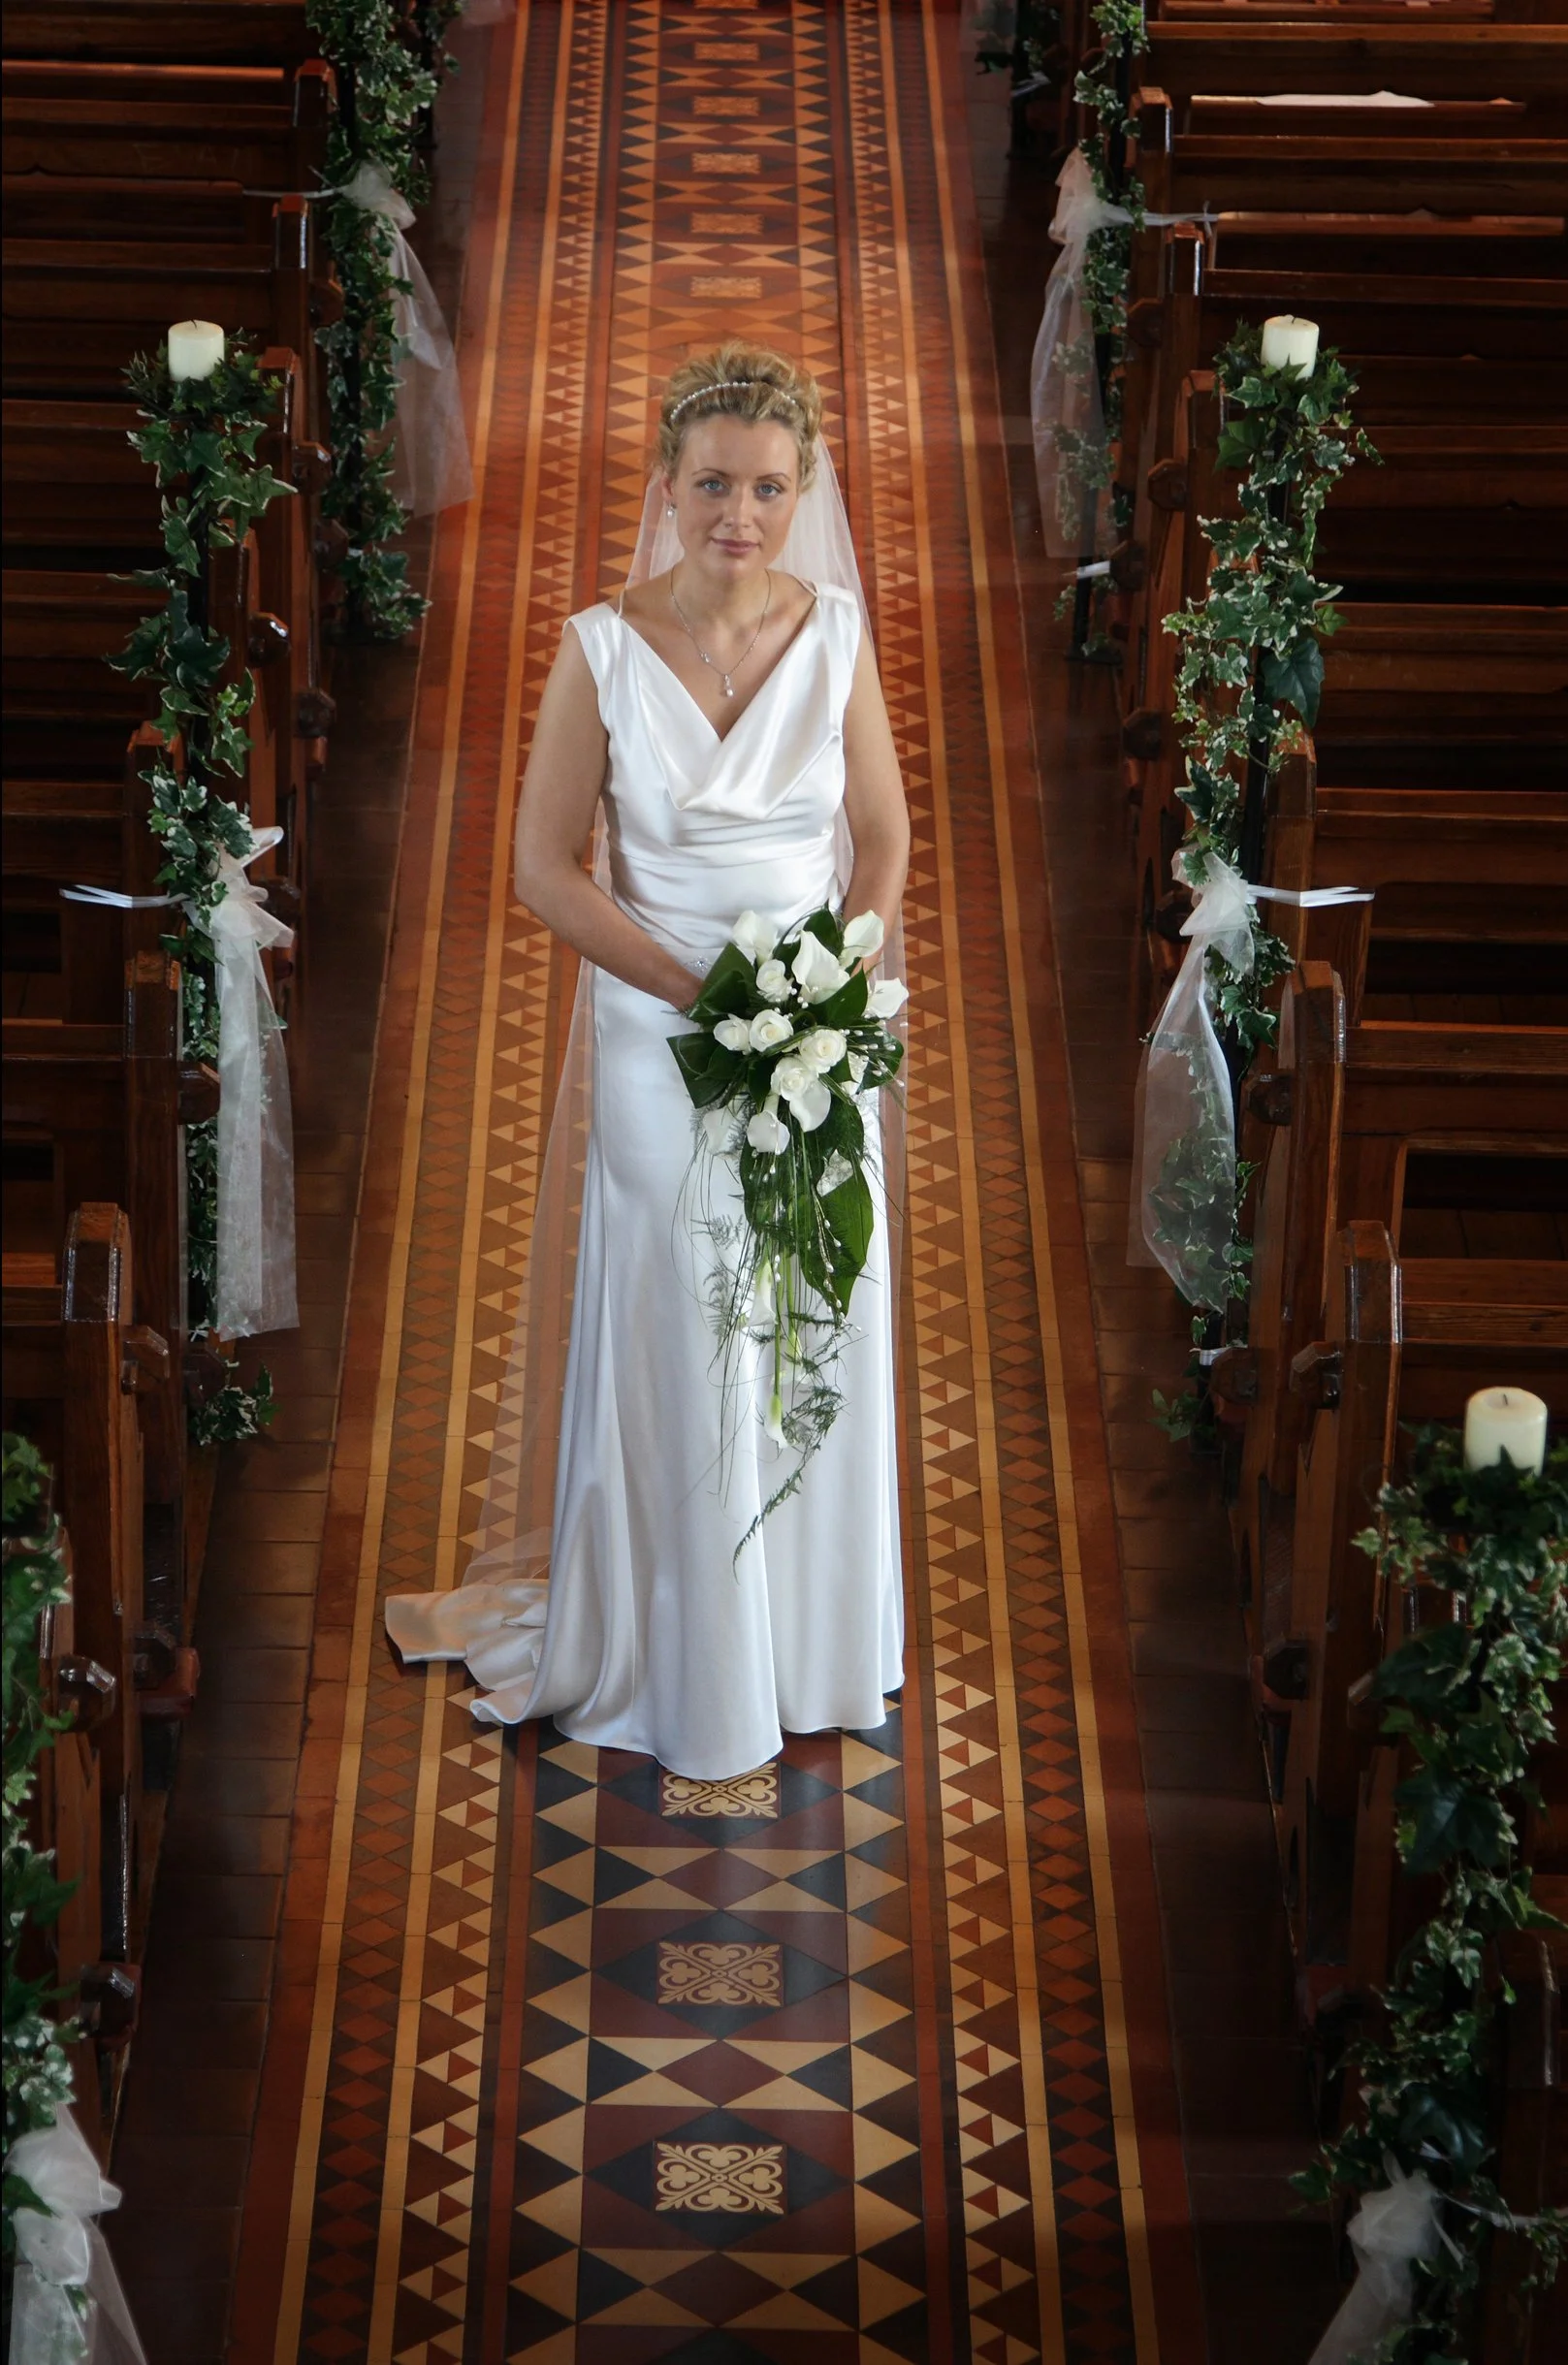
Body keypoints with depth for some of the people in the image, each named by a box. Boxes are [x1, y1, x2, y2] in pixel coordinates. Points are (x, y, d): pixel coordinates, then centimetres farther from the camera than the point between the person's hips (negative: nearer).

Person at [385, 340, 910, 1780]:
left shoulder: (836, 633, -2)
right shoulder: (603, 648, -9)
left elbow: (884, 837, 6)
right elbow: (547, 867, -7)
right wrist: (700, 992, -16)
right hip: (662, 1045, -2)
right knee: (679, 1349, 5)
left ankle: (815, 1648, 29)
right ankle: (695, 1672, 21)